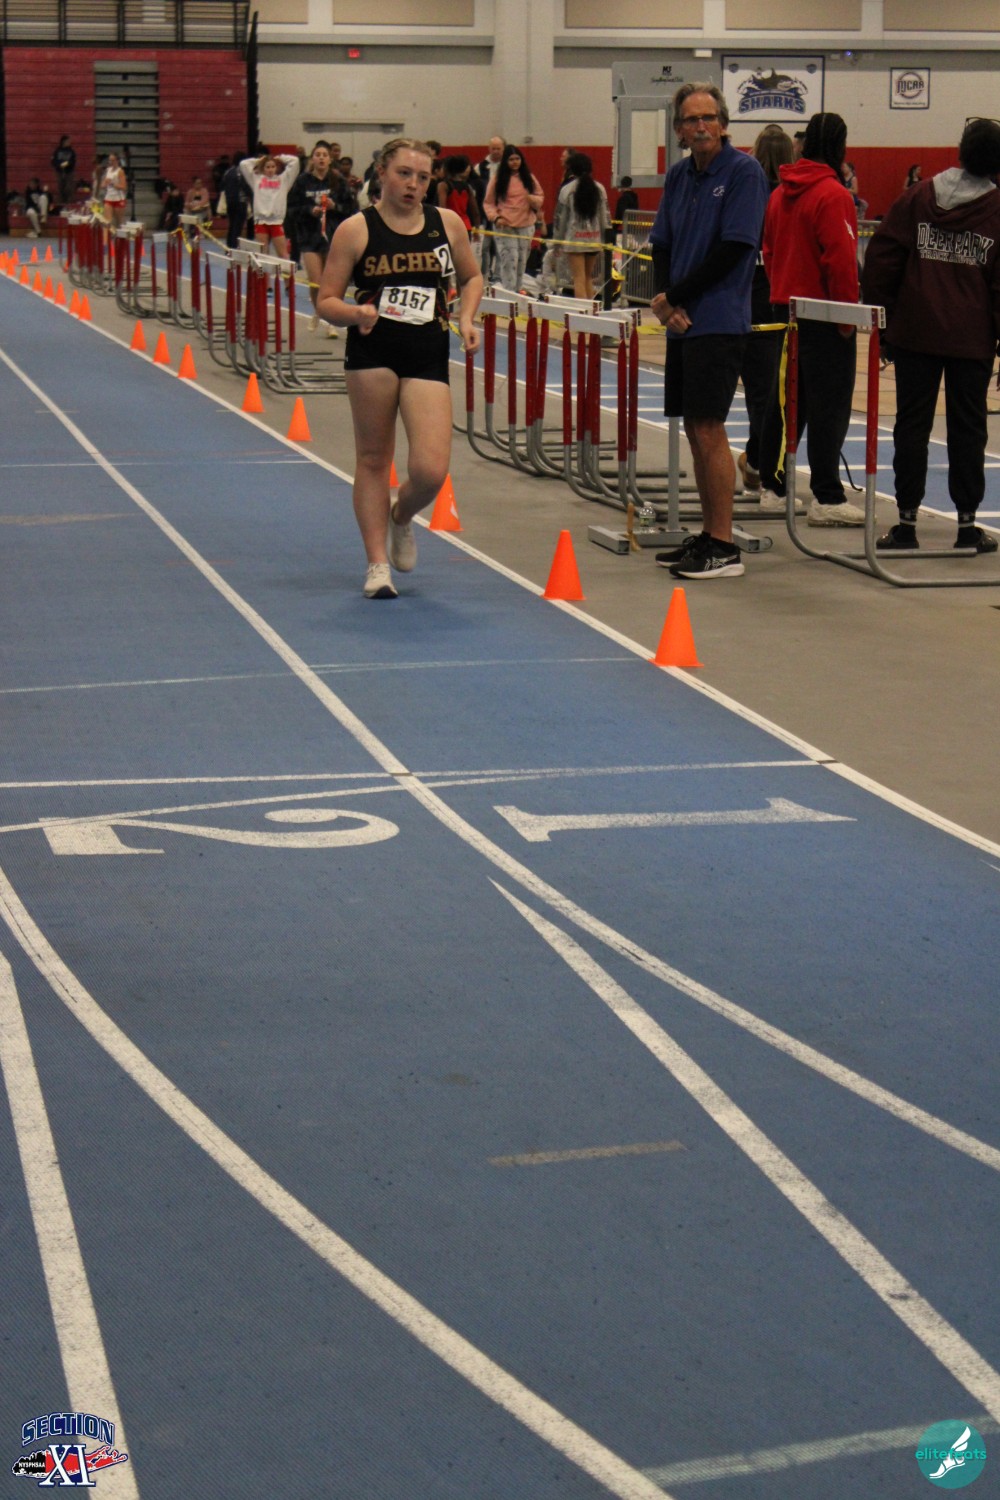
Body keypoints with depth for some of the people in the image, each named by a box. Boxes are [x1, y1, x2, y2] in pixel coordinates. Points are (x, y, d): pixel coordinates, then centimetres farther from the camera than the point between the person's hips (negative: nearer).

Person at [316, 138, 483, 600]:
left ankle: (401, 517, 26)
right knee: (373, 459, 5)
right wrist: (357, 313, -19)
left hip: (428, 356, 2)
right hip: (372, 352, -2)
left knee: (431, 471, -9)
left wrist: (466, 319, 5)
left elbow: (471, 277, 23)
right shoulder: (356, 230, -1)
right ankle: (377, 563, 18)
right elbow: (326, 301, 1)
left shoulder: (448, 223, 8)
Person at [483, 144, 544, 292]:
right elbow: (488, 203, 3)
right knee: (510, 259, -14)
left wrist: (533, 198, -11)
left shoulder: (529, 177, 10)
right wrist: (495, 217, -14)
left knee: (522, 261, 5)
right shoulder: (497, 178, 2)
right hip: (505, 226, -3)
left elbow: (540, 197, 12)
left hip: (526, 225, 3)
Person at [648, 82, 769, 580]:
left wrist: (675, 297, -10)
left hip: (719, 321, -7)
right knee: (695, 431, 11)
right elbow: (662, 246, 14)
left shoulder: (743, 172, -8)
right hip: (682, 321, 7)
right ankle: (707, 536, 19)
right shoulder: (678, 176, 13)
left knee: (709, 430, -9)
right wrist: (664, 299, -5)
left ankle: (723, 548, -5)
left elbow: (733, 249, -14)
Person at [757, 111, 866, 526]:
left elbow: (770, 251, 16)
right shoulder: (833, 195, -15)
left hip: (786, 306, 8)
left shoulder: (780, 193, 10)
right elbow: (840, 260, -19)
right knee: (829, 403, -6)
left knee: (786, 398, 16)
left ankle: (771, 483, 22)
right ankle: (826, 498, -7)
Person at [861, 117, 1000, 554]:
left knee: (912, 424, 5)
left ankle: (906, 520, 5)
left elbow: (881, 260, -1)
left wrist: (882, 320, 6)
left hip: (915, 333, 1)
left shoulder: (916, 199, 1)